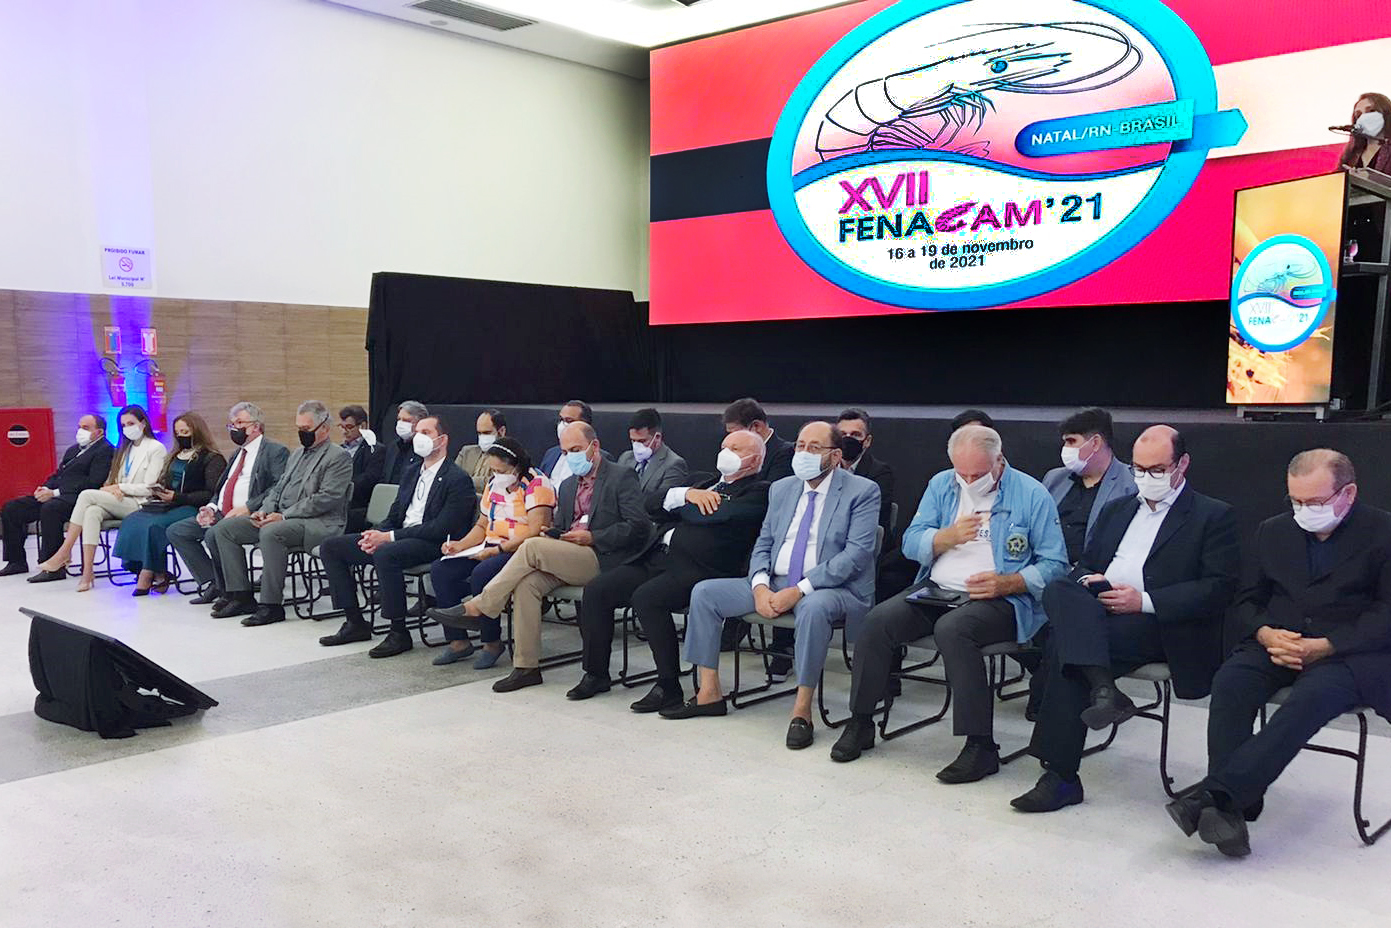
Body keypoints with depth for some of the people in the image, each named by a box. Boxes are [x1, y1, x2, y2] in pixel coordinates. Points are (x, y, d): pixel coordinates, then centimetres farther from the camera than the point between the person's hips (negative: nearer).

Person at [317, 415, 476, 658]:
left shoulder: (458, 479, -8)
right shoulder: (413, 472, 19)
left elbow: (441, 529, -17)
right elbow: (394, 516, 20)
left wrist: (389, 537, -18)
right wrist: (377, 534, -5)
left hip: (432, 545, -9)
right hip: (399, 537, 9)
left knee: (385, 554, -38)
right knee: (330, 547, 2)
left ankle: (399, 633, -25)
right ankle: (355, 622, 3)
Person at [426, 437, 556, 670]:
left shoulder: (536, 484, -10)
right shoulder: (494, 484, 17)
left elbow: (536, 531, -20)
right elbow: (482, 526, 23)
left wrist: (498, 550, -22)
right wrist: (460, 545, 4)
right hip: (492, 549, 9)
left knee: (482, 574, -34)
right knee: (440, 570, -8)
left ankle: (492, 643, -15)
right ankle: (457, 641, -6)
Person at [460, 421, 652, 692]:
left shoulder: (622, 477, -1)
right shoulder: (568, 485, 23)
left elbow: (638, 527, -10)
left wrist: (592, 537, -14)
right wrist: (549, 535, 1)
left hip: (602, 560, -7)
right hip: (567, 561, 7)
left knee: (532, 546, -24)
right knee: (527, 582, -22)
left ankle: (480, 605, -12)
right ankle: (526, 667, -16)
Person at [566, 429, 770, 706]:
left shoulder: (757, 491, 3)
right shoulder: (709, 484, 28)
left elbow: (711, 517, -14)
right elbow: (655, 504, 17)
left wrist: (676, 507, 5)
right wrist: (687, 494, -2)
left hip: (697, 567, -8)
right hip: (659, 557, 8)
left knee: (646, 597, -32)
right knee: (596, 590, -4)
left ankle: (669, 686, -19)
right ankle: (596, 673, 9)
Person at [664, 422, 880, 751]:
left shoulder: (862, 492, -5)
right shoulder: (782, 489, 14)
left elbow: (856, 553, -15)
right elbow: (763, 544, 15)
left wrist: (799, 590, -22)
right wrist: (760, 587, -8)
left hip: (833, 588, -6)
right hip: (774, 584, 6)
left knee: (813, 608, -41)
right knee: (704, 592, -6)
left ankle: (801, 711, -27)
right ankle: (709, 693, 1)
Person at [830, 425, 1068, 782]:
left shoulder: (1032, 495, -1)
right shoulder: (941, 485, 13)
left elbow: (1054, 565, -4)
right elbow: (911, 543, 8)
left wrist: (1006, 583, -18)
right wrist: (950, 536, -11)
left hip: (1001, 600, -5)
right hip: (936, 591, 5)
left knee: (952, 628, -35)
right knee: (879, 619, -19)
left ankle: (981, 745, -26)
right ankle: (860, 723, -3)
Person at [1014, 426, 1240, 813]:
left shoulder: (1214, 516, 7)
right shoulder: (1116, 509, 25)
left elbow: (1218, 589, -5)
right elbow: (1083, 565, 24)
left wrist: (1144, 601, -15)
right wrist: (1087, 580, -2)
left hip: (1163, 626, -5)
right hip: (1097, 610, 5)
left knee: (1065, 645, -29)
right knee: (1059, 590, -29)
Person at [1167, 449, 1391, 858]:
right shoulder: (1274, 531, 15)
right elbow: (1248, 600, 16)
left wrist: (1323, 646, -18)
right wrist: (1267, 635, -7)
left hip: (1351, 652, -4)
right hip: (1279, 643, 4)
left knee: (1311, 697, -36)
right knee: (1230, 682, -27)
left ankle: (1215, 792, -39)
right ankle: (1229, 809, -31)